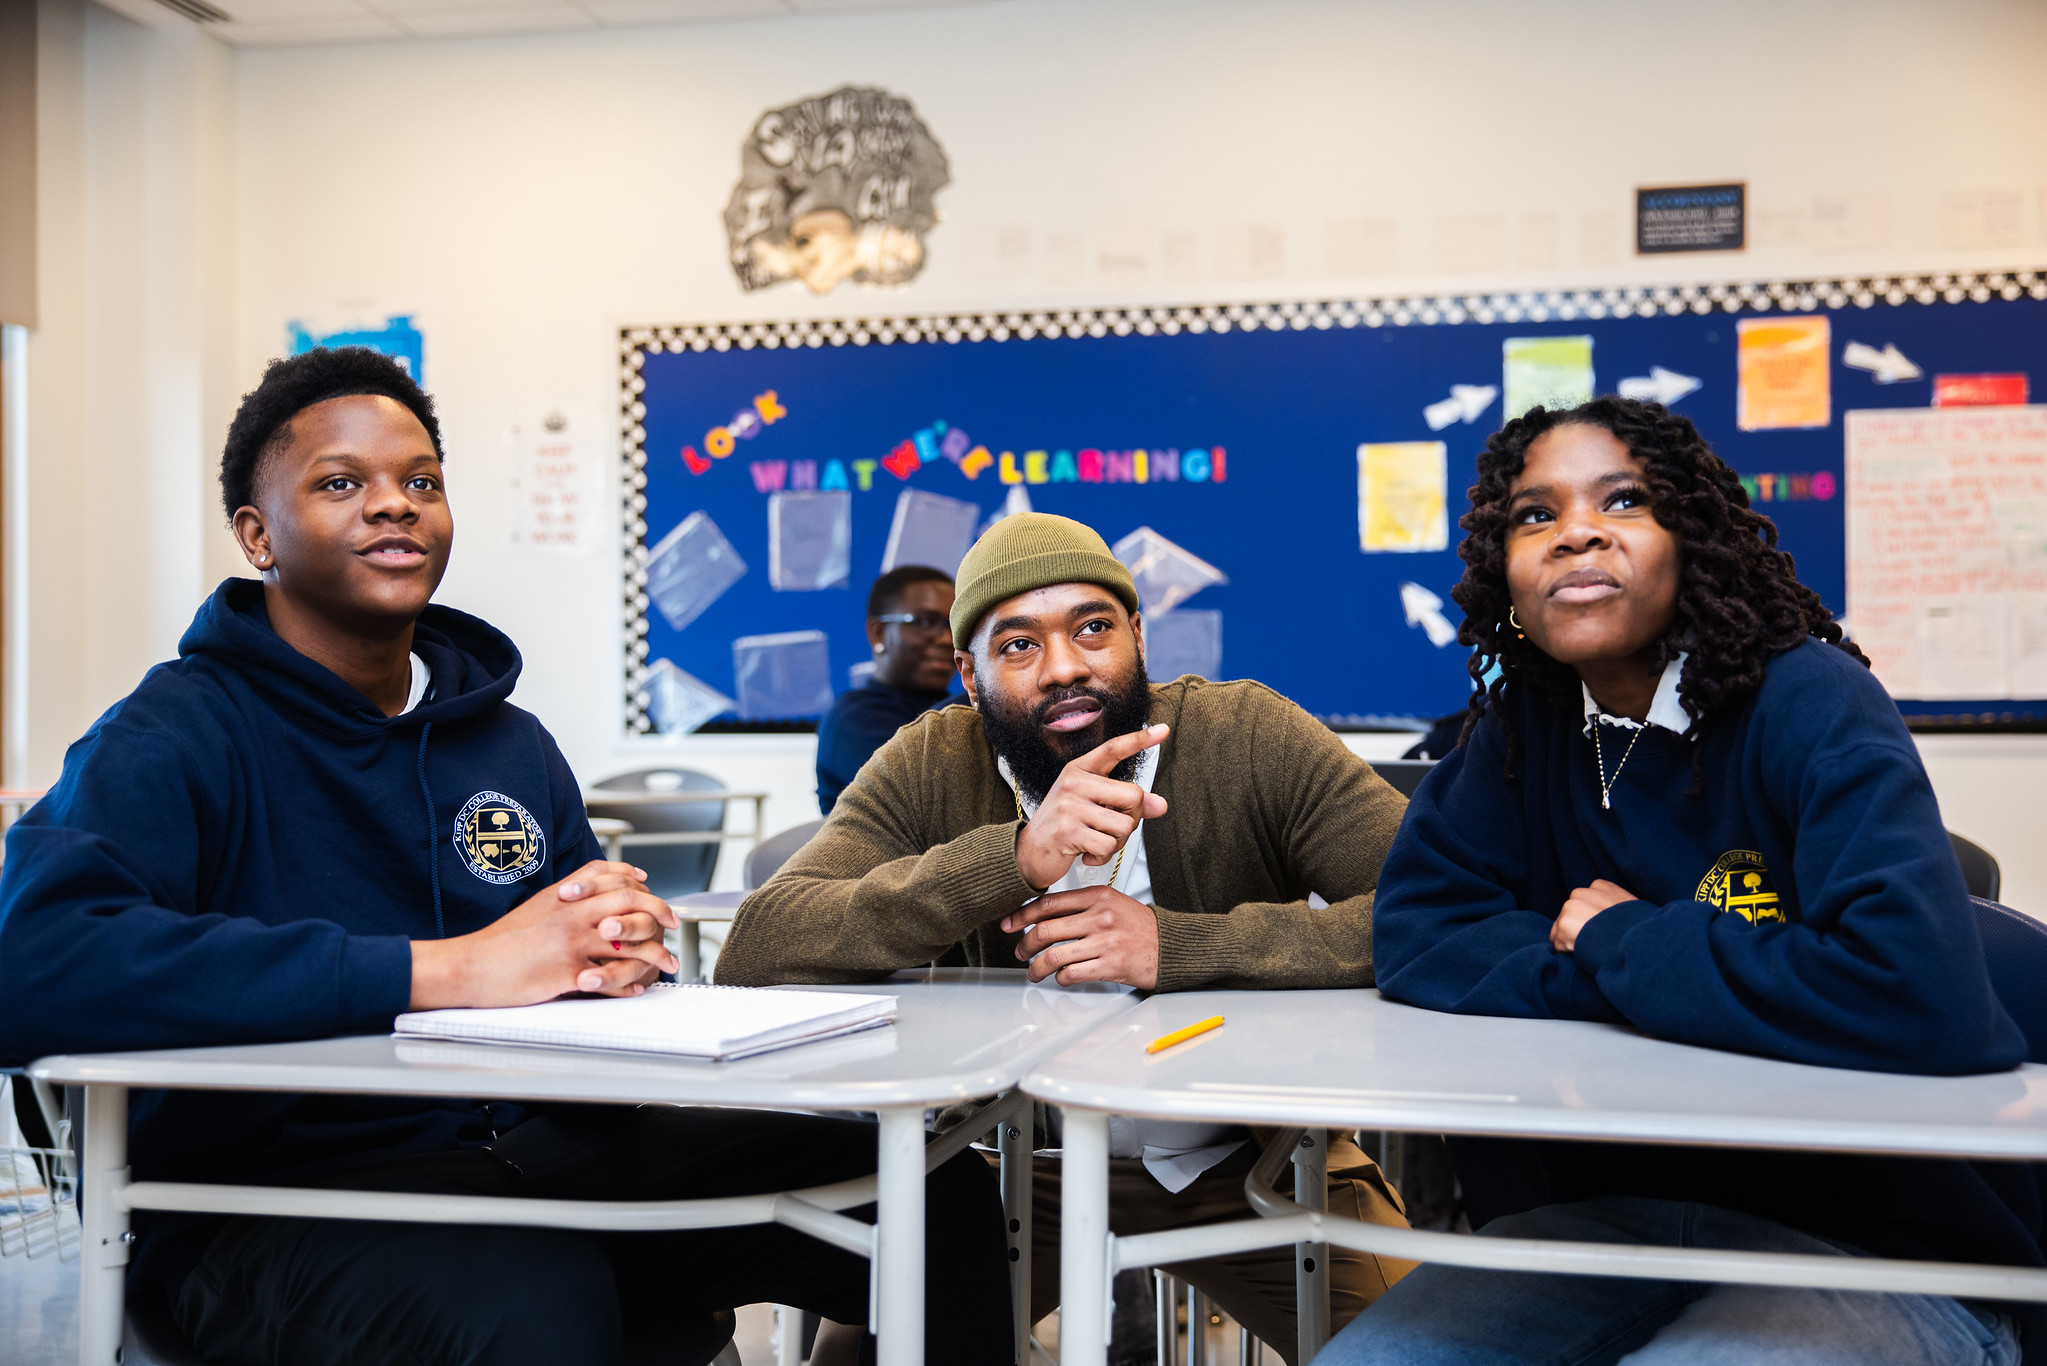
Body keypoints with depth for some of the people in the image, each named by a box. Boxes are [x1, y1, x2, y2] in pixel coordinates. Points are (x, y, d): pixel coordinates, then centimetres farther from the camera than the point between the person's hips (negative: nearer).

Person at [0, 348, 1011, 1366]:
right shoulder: (172, 737, -7)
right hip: (281, 1195, -6)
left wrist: (616, 947, -10)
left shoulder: (512, 746, 15)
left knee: (935, 1191, -8)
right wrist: (443, 968, -28)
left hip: (529, 1145, 6)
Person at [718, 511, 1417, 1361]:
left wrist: (1178, 945, -34)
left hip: (1246, 1160, -1)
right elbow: (752, 954, -23)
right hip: (1022, 1164, 2)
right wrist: (1013, 858, -35)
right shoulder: (932, 766, -10)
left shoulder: (1248, 739, -15)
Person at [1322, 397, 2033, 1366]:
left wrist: (1620, 942, -16)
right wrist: (1667, 962, -14)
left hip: (1882, 1247, -5)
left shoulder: (1813, 706, -14)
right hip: (1616, 1210, 5)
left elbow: (1919, 994, -29)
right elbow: (1414, 940, 0)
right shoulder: (1522, 729, 4)